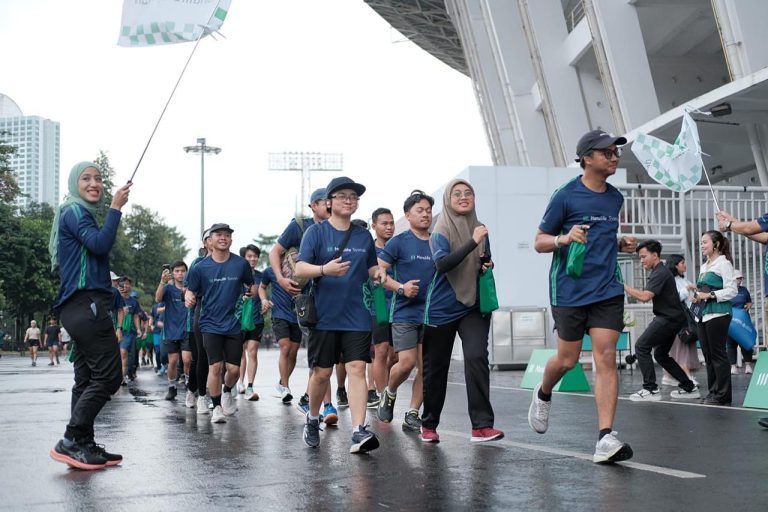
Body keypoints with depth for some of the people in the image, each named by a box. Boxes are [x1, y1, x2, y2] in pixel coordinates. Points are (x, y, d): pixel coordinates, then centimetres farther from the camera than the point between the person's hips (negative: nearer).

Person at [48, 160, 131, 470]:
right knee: (108, 375, -13)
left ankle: (84, 445, 9)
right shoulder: (73, 210, -6)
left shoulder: (80, 213, 25)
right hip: (87, 305, -10)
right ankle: (70, 441, -12)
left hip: (83, 308, 10)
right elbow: (101, 244, -21)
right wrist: (116, 207, -15)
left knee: (88, 379, 8)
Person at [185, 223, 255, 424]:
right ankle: (217, 407, 8)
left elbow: (251, 286, 16)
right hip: (211, 324, -1)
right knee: (215, 366, -9)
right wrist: (189, 299, -15)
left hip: (234, 324, 1)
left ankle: (227, 392, 34)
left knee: (234, 368, 1)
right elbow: (190, 291, 6)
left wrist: (251, 294, -4)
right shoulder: (200, 267, -1)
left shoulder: (241, 264, 1)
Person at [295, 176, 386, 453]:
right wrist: (325, 269, -28)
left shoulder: (364, 237, 12)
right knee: (321, 372, 5)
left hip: (357, 316, 2)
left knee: (357, 369, -10)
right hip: (324, 315, -2)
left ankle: (359, 432, -14)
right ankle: (312, 419, 31)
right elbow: (300, 268, -9)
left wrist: (378, 273, 0)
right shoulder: (316, 232, 0)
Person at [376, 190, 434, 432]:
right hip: (405, 312, -4)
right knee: (407, 362, -11)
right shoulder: (399, 242, -3)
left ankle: (412, 415, 11)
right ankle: (389, 393, 20)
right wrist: (400, 288, -17)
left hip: (431, 313, 4)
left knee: (425, 367, 1)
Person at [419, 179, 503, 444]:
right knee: (436, 366, 7)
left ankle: (481, 426, -18)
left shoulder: (480, 229, 7)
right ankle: (429, 424, 25)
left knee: (476, 357, -17)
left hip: (474, 306, 3)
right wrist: (472, 242, -32)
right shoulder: (441, 232, -7)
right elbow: (442, 263, -26)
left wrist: (488, 265, 0)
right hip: (442, 309, -3)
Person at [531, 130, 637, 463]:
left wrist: (622, 245, 6)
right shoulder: (565, 196, -6)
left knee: (606, 358, -8)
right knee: (568, 359, 6)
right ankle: (543, 395, 40)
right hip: (570, 290, -4)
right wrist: (564, 239, -22)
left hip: (608, 290, 4)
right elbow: (539, 242, -2)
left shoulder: (616, 198, 11)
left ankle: (605, 438, -9)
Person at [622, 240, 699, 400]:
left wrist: (624, 287, -20)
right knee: (660, 354, 16)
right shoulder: (660, 272, 19)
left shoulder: (660, 273, -14)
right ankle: (689, 387, 20)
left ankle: (651, 389, -15)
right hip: (670, 319, 11)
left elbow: (645, 296, -24)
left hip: (668, 318, -11)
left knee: (642, 346, -13)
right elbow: (647, 297, 24)